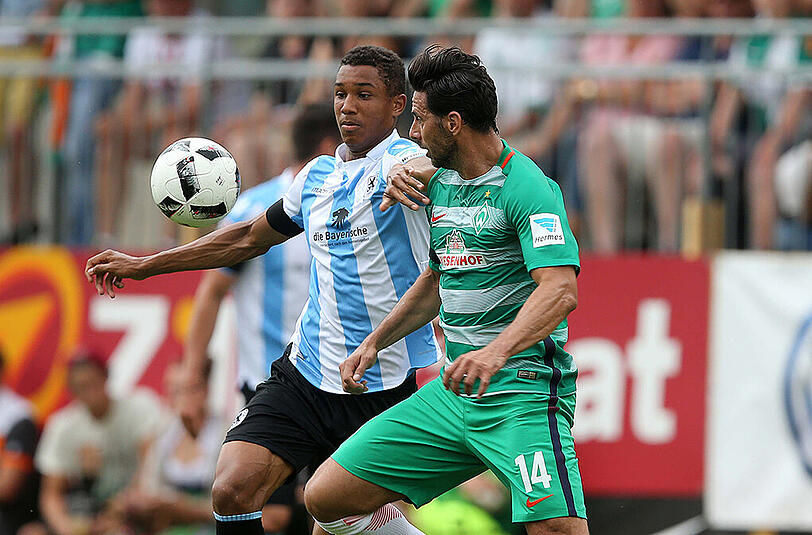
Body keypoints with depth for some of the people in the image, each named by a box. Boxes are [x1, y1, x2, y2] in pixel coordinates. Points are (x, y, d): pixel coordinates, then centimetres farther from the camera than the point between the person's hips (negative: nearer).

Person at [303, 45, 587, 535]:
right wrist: (375, 342, 26)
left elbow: (561, 291, -27)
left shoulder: (527, 187, -14)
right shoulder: (439, 184, 14)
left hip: (522, 394, -8)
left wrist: (496, 352, -41)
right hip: (452, 391, 8)